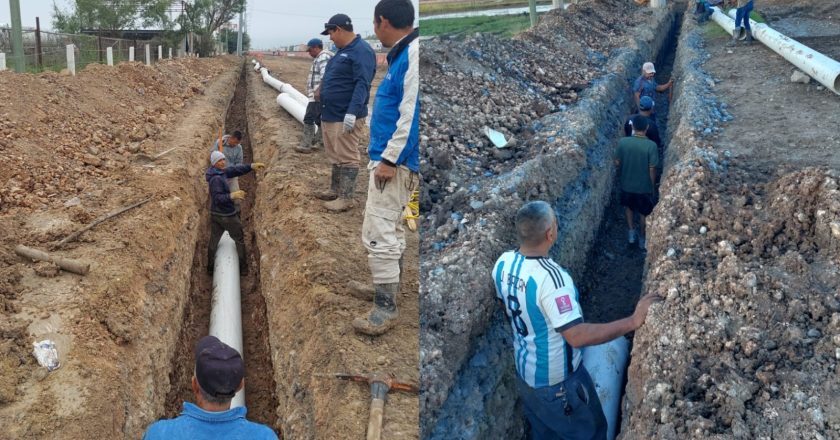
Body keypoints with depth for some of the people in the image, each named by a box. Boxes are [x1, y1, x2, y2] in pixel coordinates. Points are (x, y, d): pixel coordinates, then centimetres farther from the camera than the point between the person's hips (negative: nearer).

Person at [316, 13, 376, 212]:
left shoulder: (362, 51, -15)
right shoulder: (343, 51, 18)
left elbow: (362, 85, -24)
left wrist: (352, 112, -31)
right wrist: (324, 109, 26)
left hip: (346, 117, -10)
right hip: (330, 115, 10)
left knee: (346, 157, -5)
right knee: (335, 156, 17)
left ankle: (346, 198, 0)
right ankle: (335, 190, 28)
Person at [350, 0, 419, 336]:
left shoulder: (414, 53, -17)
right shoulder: (401, 54, 13)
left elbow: (412, 112, -23)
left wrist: (389, 159, -22)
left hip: (395, 160, -11)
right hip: (388, 157, 11)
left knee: (378, 234, -9)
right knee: (391, 228, 21)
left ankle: (385, 308, -1)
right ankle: (388, 285, 37)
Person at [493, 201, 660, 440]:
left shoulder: (503, 263, -10)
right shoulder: (550, 277, -35)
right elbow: (577, 336, -38)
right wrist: (634, 321, -36)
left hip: (524, 373, 7)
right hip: (557, 383, -7)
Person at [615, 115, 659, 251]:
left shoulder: (623, 142, -16)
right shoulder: (651, 145, -22)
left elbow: (617, 163, -5)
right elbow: (652, 169, -16)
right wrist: (652, 186, 0)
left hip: (626, 184, 2)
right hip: (644, 186, -2)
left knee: (628, 206, 30)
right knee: (643, 213, 20)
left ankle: (631, 232, 36)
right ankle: (642, 239, 34)